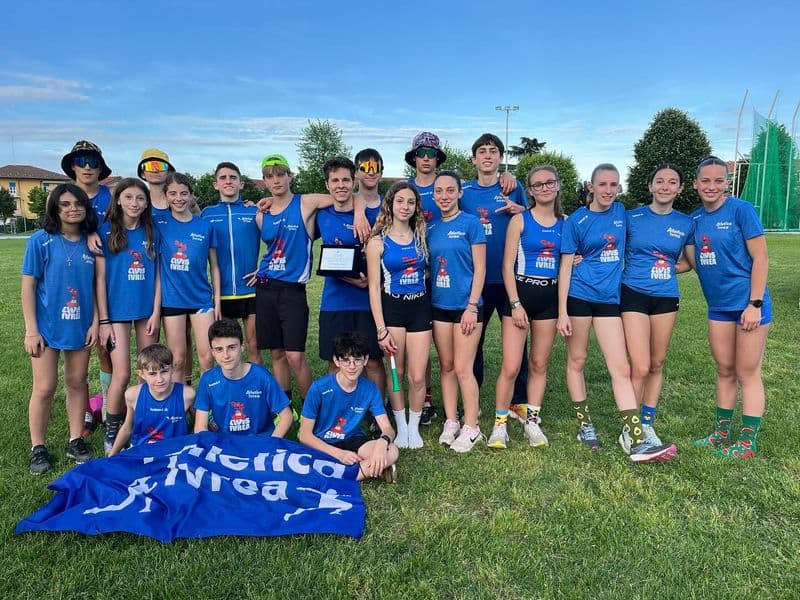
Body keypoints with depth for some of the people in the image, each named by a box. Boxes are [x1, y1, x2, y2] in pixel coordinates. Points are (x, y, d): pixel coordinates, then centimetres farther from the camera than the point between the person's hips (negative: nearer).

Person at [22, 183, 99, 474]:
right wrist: (31, 330, -10)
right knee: (45, 388, 2)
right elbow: (28, 286, -7)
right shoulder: (40, 241, -7)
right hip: (47, 326, -3)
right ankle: (37, 448, 17)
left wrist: (95, 322, -1)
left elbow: (96, 285, 5)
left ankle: (76, 440, 24)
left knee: (77, 382, 11)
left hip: (80, 326, 3)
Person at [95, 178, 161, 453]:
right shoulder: (106, 232, -3)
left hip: (147, 310, 3)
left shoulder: (151, 232, 5)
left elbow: (157, 274, 6)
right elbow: (100, 278, -4)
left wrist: (156, 312, -2)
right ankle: (111, 431, 13)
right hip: (117, 310, -3)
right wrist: (103, 320, -8)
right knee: (121, 374, -6)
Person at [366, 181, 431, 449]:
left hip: (420, 308, 2)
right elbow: (374, 287, -7)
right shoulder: (378, 241, -4)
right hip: (392, 308, -2)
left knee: (417, 376, 0)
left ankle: (414, 427, 22)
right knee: (396, 372, 8)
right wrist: (381, 329, -11)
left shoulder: (421, 235, 6)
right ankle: (401, 427, 27)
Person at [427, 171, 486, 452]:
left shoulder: (471, 223, -6)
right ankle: (451, 422, 23)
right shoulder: (430, 226, 8)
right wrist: (426, 299, 6)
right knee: (446, 366, 11)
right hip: (439, 305, 5)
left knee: (462, 369, -3)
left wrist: (471, 306, -13)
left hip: (466, 305, -5)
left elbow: (480, 268, -8)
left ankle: (471, 427, 12)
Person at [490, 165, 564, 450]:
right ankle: (499, 423, 10)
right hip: (520, 293, -3)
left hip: (550, 296, 4)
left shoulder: (565, 222, 8)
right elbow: (507, 266, -7)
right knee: (510, 367, -6)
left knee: (539, 364, 11)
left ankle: (532, 421, 24)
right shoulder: (519, 220, -3)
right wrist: (516, 304, -13)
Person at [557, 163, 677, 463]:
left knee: (621, 368, -3)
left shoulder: (621, 212, 9)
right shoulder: (576, 221, -2)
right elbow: (566, 265, -4)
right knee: (576, 360, 6)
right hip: (579, 295, -2)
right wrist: (562, 311, -9)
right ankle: (584, 424, 22)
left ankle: (636, 441, -5)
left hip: (609, 298, 3)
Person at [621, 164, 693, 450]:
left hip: (666, 298, 4)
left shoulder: (685, 223, 5)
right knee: (640, 367, -10)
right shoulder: (631, 217, -2)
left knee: (657, 364, 11)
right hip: (634, 295, -3)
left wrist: (672, 268, 2)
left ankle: (647, 424, 26)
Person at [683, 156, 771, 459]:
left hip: (748, 304, -6)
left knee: (747, 373, 3)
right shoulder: (695, 219, 6)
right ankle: (722, 432, 28)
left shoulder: (741, 210, -11)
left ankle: (748, 442, 14)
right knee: (724, 371, 15)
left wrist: (754, 304, -15)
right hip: (719, 306, 6)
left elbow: (760, 258, -12)